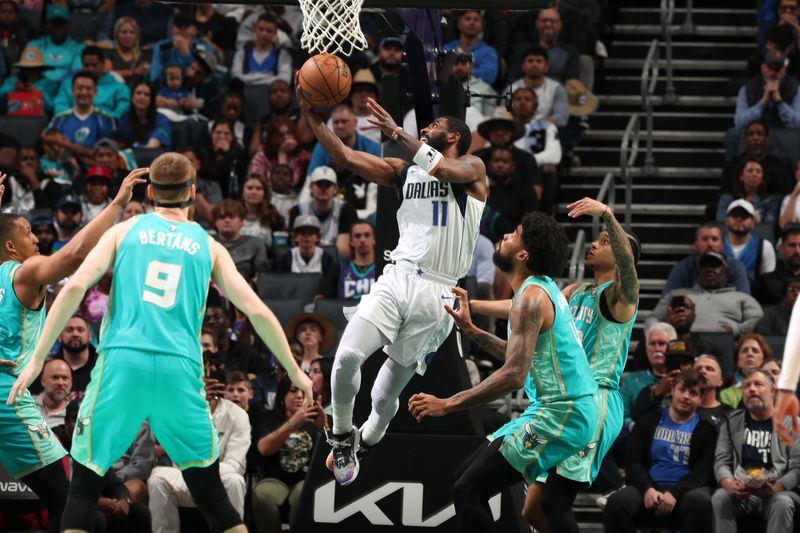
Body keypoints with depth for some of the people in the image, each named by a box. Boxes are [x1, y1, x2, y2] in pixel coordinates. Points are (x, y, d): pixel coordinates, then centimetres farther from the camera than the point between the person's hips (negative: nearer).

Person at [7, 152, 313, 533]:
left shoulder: (126, 230, 12)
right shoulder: (209, 246, 14)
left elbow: (75, 287, 0)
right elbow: (257, 312, 10)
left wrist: (37, 359, 1)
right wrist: (294, 372, 22)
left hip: (123, 362, -1)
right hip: (180, 372, 1)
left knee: (83, 490, 5)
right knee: (212, 499, 12)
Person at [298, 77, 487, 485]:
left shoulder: (472, 168, 3)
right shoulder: (405, 171, 17)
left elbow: (444, 169, -22)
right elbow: (346, 157, 11)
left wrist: (398, 134, -23)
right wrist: (311, 116, 2)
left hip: (436, 293, -3)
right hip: (397, 279, 3)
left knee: (394, 380, 6)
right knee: (347, 356, -19)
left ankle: (367, 438, 32)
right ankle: (342, 436, 3)